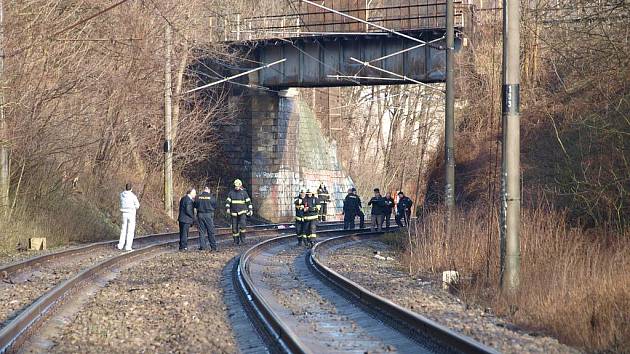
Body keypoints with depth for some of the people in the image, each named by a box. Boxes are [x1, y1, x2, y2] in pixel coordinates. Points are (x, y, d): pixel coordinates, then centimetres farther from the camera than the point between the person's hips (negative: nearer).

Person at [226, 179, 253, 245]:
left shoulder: (244, 193, 1)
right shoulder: (231, 193, 4)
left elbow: (248, 202, 4)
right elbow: (228, 201, 2)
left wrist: (250, 210, -3)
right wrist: (228, 208, -13)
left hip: (242, 212, -2)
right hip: (234, 213, 2)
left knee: (242, 224, -22)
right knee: (234, 227, 1)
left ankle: (242, 238, -9)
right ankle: (236, 241, 11)